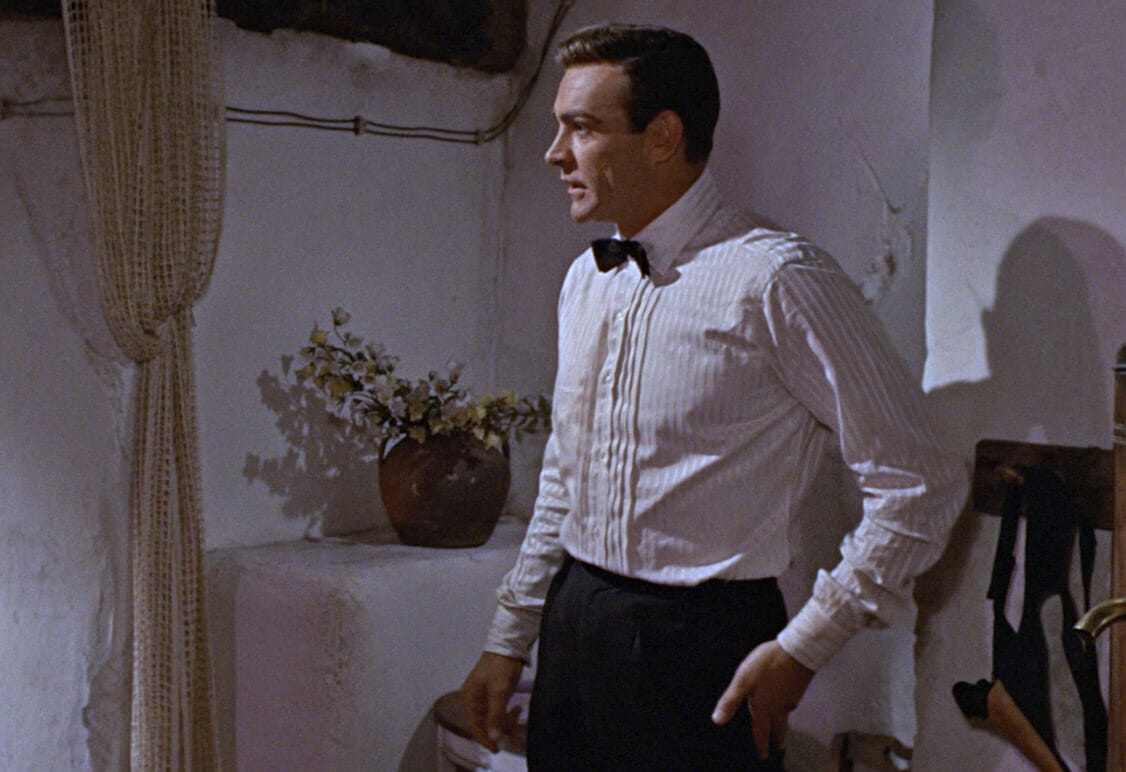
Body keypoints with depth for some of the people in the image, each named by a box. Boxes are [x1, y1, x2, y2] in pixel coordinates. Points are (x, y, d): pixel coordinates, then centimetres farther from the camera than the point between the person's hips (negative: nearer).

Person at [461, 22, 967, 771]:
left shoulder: (777, 279, -15)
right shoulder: (585, 280, 8)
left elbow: (920, 485, -14)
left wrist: (802, 650, -12)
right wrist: (509, 640, 16)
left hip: (705, 651, -6)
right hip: (574, 631, 6)